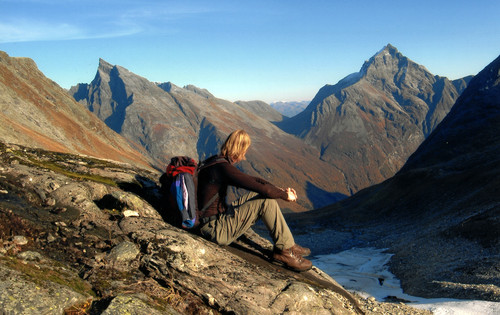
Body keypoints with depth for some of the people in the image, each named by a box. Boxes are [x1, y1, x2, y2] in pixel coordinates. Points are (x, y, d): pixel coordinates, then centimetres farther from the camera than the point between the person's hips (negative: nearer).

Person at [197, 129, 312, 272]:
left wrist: (278, 189, 6)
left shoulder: (217, 162, 11)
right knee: (267, 200, -17)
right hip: (217, 230, -10)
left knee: (261, 195, 8)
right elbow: (263, 189, -24)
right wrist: (285, 195, -6)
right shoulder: (223, 167, -21)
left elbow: (252, 179, 17)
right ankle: (286, 250, -5)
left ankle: (288, 245, 9)